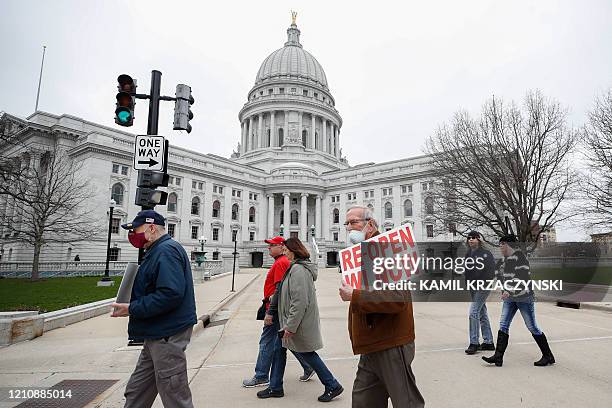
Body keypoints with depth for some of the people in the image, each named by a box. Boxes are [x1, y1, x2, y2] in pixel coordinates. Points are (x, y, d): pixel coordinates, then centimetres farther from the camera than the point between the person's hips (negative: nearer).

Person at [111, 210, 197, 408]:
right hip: (158, 334, 11)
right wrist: (132, 306, 11)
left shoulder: (166, 251, -18)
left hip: (168, 335, -11)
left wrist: (132, 309, -20)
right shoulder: (157, 251, 16)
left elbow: (170, 294, -28)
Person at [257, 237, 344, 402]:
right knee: (279, 348, 15)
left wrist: (290, 326, -25)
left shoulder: (298, 270, -23)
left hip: (299, 322, -10)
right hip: (290, 320, 10)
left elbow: (300, 302, -28)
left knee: (305, 353, 4)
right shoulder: (294, 268, 10)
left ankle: (332, 386, 19)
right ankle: (275, 388, 29)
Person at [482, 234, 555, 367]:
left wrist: (510, 291, -28)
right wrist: (505, 290, 16)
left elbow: (522, 277, -23)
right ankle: (498, 356, 2)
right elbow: (500, 275, 24)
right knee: (503, 325, 2)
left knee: (532, 327, 2)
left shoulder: (520, 257, -14)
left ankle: (548, 356, 20)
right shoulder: (505, 259, 13)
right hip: (510, 298, 8)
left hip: (523, 297, -8)